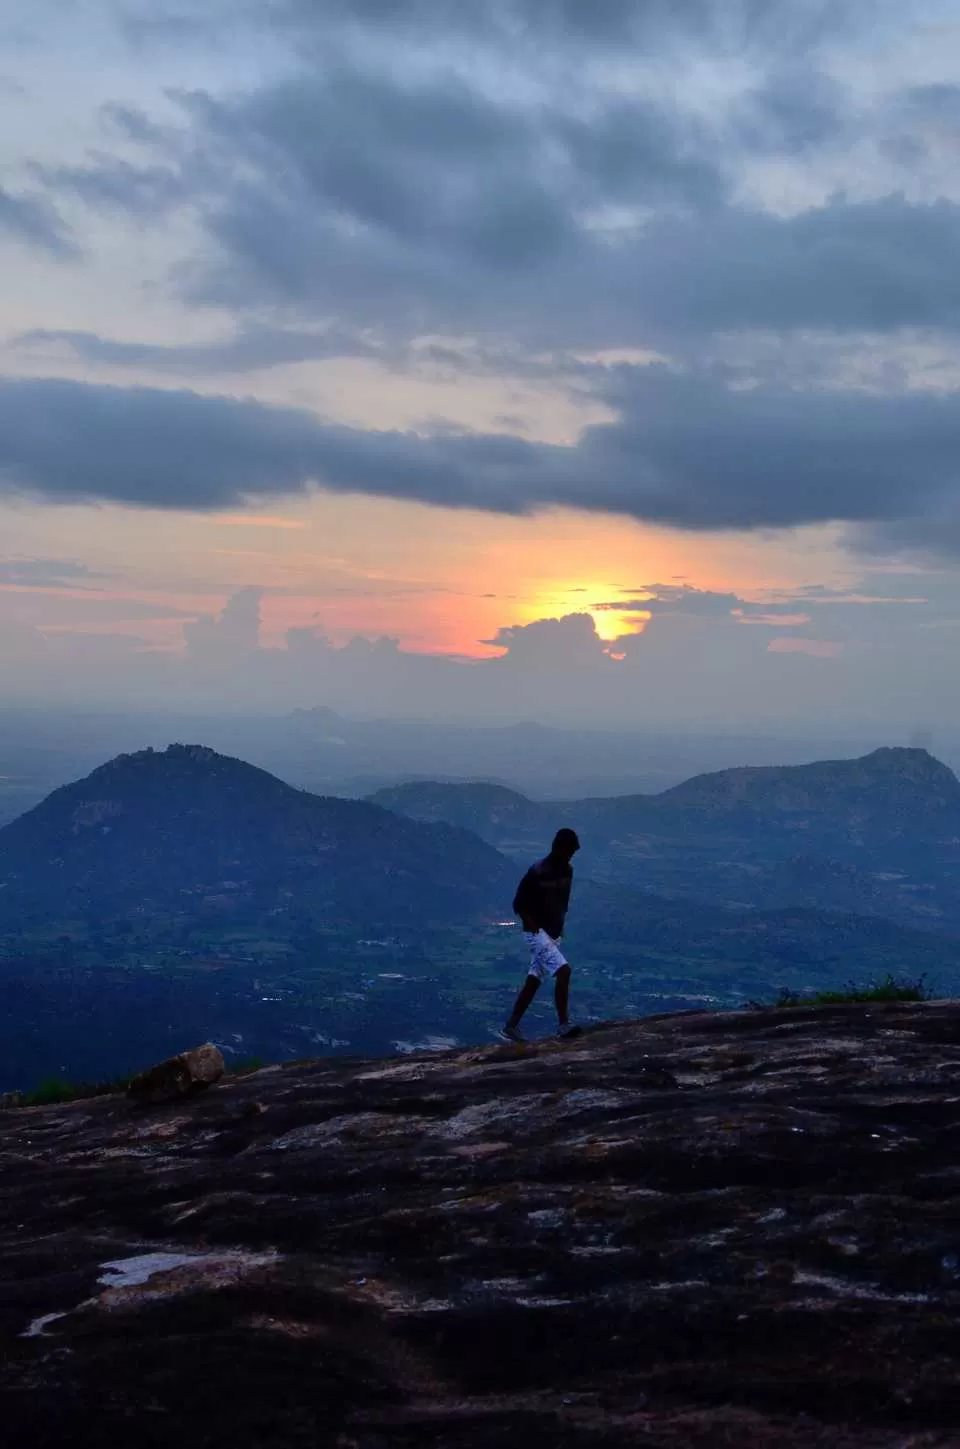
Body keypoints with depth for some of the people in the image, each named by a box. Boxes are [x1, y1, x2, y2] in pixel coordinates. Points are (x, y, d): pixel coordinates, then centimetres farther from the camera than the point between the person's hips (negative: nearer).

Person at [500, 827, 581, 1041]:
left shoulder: (567, 871, 4)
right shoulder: (537, 872, -19)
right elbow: (519, 904, -14)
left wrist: (560, 926, 11)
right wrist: (535, 927, -18)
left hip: (554, 933, 8)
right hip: (538, 933, -8)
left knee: (534, 980, 10)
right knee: (563, 970, -21)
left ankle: (511, 1026, 17)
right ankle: (563, 1024, -15)